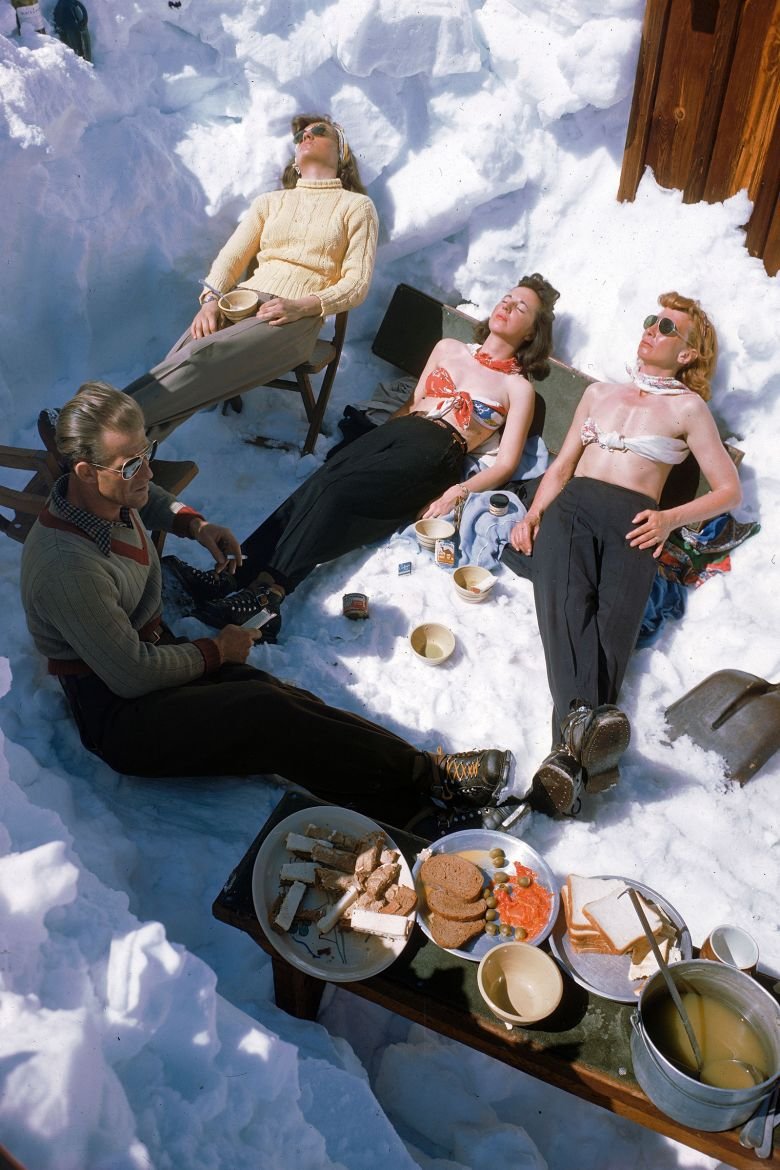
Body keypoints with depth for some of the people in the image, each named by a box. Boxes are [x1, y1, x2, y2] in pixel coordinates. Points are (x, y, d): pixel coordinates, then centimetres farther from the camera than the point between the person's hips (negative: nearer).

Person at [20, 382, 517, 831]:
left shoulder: (113, 494, -2)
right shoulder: (67, 567, -29)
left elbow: (150, 498, 25)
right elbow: (131, 677, -24)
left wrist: (196, 525, 5)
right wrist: (218, 650, -10)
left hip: (150, 652, 8)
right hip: (117, 717, -8)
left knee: (283, 699, -16)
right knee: (267, 713, -26)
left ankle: (420, 780, -20)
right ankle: (429, 779, -17)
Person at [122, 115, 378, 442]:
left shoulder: (356, 206, 14)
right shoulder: (269, 202, 26)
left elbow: (356, 283, 2)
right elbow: (231, 256, 16)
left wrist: (300, 307, -15)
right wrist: (211, 298, -7)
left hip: (298, 317, -4)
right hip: (244, 301, 4)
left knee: (199, 357, -33)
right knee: (176, 367, -28)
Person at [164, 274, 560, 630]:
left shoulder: (519, 388, 11)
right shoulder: (448, 348, 25)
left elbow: (505, 463, 2)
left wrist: (459, 492, -15)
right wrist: (373, 441, 7)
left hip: (435, 456, -4)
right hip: (397, 431, 5)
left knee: (338, 491, -29)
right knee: (319, 481, -25)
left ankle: (266, 591, -39)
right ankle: (236, 570, -37)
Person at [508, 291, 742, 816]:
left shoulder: (689, 407, 19)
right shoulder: (599, 393, 31)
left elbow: (729, 490, 13)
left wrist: (670, 518, -5)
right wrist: (534, 513, 8)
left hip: (633, 521, -2)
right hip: (573, 503, 2)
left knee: (615, 620, -29)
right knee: (566, 601, -31)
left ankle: (570, 753, -47)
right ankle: (583, 718, -51)